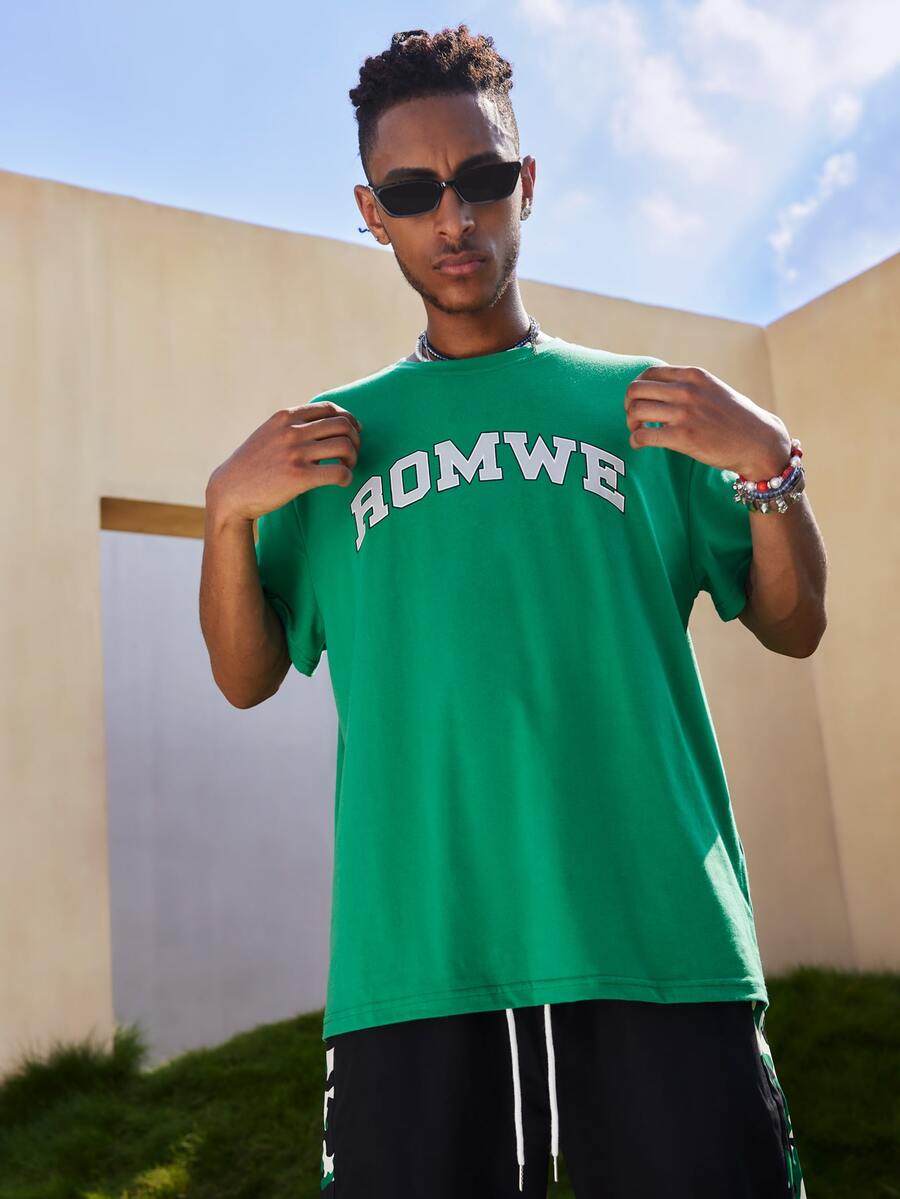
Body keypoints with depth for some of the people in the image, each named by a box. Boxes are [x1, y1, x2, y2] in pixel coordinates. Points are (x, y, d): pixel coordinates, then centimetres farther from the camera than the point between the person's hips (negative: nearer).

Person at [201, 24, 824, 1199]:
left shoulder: (638, 396, 11)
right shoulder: (334, 436, 13)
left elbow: (792, 630, 11)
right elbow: (248, 679, 12)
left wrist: (768, 461, -5)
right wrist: (229, 509, -3)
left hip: (660, 927, 0)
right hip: (417, 951, 1)